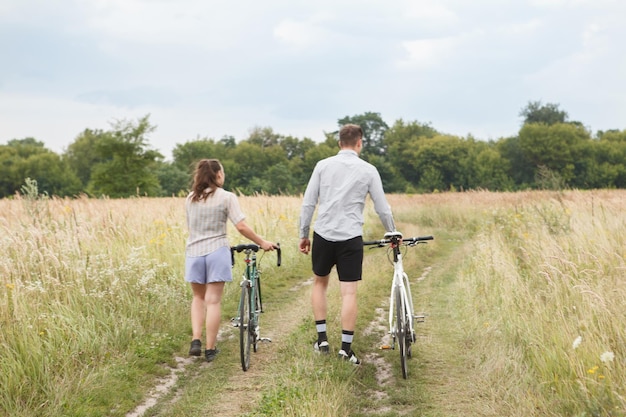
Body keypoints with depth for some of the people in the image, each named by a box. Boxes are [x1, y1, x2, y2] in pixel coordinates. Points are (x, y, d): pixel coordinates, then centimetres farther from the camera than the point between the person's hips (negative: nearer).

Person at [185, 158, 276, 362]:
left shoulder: (190, 199, 7)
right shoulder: (227, 197, -5)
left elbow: (190, 227, 14)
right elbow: (241, 226, -11)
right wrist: (262, 242, -1)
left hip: (193, 252, 4)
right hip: (216, 252, -3)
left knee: (198, 297, 18)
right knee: (213, 301, 2)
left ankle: (195, 340, 4)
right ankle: (210, 349, 5)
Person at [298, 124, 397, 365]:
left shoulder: (323, 166, 3)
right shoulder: (368, 170, 1)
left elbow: (308, 204, 2)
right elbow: (382, 209, 5)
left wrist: (303, 234, 11)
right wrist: (393, 233, 21)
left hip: (323, 235, 2)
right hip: (351, 238, -2)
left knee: (319, 283, 20)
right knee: (349, 292, 1)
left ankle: (322, 339, 18)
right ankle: (346, 347, -1)